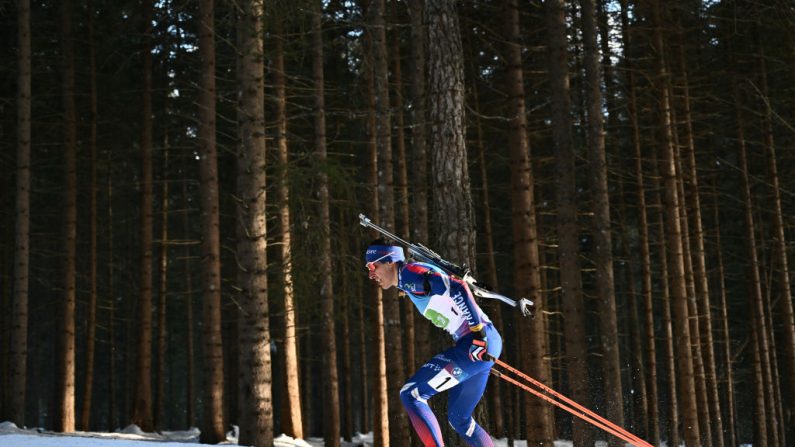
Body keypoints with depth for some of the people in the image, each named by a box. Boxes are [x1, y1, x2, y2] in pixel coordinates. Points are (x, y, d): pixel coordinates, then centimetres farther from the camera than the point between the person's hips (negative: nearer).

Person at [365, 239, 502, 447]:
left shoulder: (410, 272, -9)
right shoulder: (409, 282, 20)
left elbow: (457, 288, -21)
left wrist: (477, 330, -26)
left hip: (477, 342, -10)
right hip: (480, 343, 10)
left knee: (411, 394, -11)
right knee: (459, 419, 20)